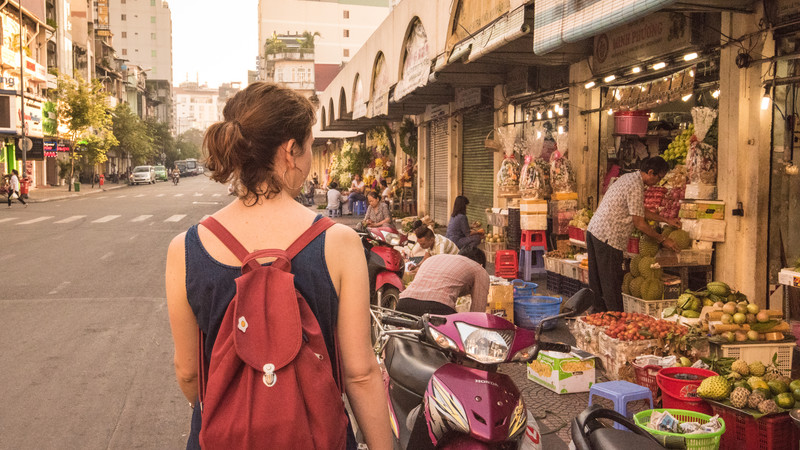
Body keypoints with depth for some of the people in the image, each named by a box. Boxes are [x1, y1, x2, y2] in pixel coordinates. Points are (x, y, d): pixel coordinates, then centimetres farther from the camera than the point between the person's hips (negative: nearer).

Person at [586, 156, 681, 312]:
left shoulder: (629, 177, 15)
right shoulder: (636, 187, -16)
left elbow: (640, 211, 25)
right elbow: (639, 224, -13)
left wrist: (666, 220, 25)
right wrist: (663, 240, -3)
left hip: (594, 229, 10)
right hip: (608, 237, -10)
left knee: (597, 281, 15)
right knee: (612, 283, -2)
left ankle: (598, 313, 23)